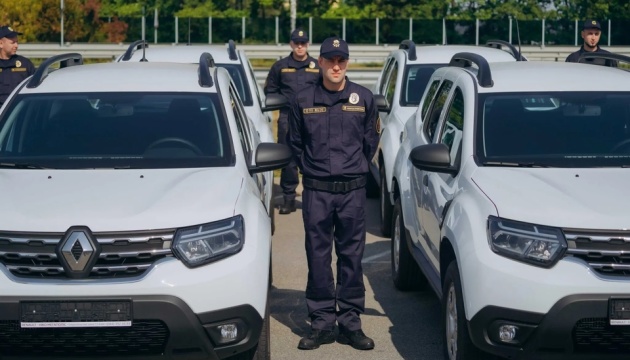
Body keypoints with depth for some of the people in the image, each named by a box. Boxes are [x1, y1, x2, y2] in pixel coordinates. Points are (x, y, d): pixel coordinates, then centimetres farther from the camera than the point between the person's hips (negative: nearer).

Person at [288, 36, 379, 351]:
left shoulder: (363, 98, 4)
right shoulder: (303, 100, 2)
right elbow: (295, 143, 14)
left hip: (352, 192, 0)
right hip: (316, 192, 0)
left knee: (352, 258, 4)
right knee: (318, 258, 2)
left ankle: (350, 323, 12)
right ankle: (322, 322, 10)